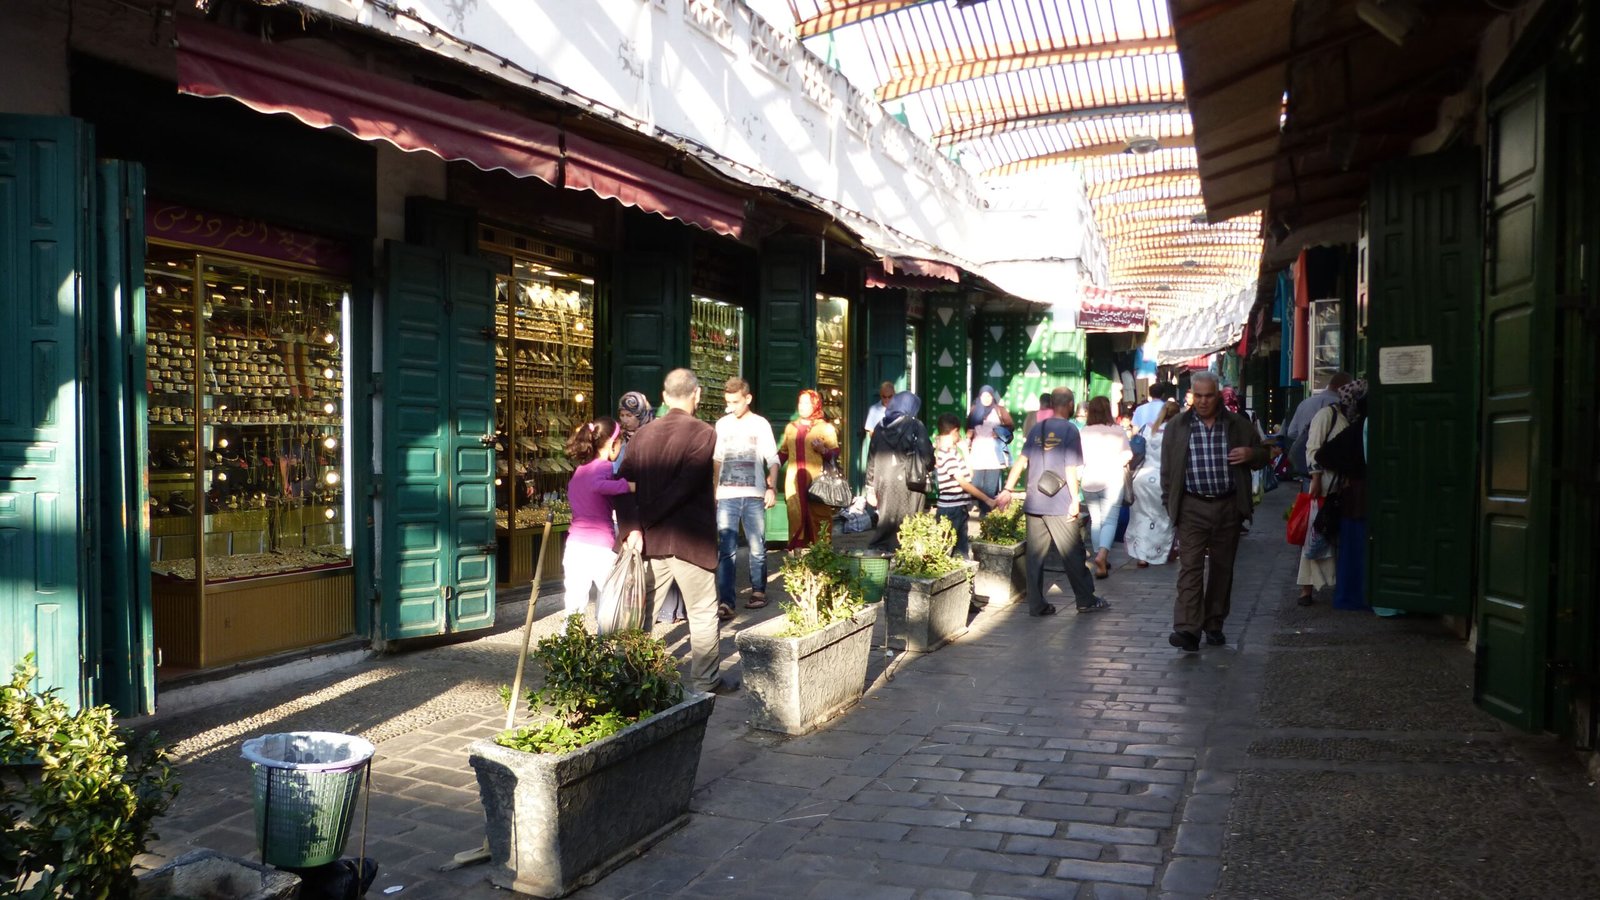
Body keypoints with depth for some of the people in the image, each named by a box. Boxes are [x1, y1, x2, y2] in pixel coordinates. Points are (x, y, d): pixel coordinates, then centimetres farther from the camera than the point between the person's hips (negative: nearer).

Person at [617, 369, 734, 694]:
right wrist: (645, 518, -14)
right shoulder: (704, 434, -10)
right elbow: (685, 486, -20)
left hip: (652, 539, 5)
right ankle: (705, 681, 13)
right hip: (691, 539, -5)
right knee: (703, 612, 7)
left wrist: (633, 526, -10)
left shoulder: (643, 433, 6)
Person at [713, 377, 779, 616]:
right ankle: (725, 603, -10)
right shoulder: (722, 424, 10)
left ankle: (758, 591, 23)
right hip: (726, 496, 1)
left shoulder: (760, 424, 3)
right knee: (726, 550, -7)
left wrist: (772, 488, -9)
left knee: (757, 548, 6)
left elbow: (772, 460, 3)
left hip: (754, 496, -1)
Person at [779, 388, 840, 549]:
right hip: (795, 482, 3)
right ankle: (797, 550, -2)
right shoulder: (791, 427, 20)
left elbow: (835, 453, 3)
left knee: (818, 516, -6)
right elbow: (783, 452, 26)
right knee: (796, 517, -4)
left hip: (816, 481, -3)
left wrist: (823, 450, -16)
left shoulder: (825, 428, 7)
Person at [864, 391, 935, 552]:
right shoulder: (916, 426, -2)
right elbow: (927, 456, -4)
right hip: (910, 484, -4)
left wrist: (870, 488, 15)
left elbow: (871, 459, 10)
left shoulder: (881, 428, 10)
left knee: (885, 525, 10)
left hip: (885, 484, 4)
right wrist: (929, 471, 17)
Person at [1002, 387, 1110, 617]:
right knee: (1073, 553, 5)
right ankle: (1086, 600, 14)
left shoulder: (1036, 429, 10)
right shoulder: (1069, 430, -5)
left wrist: (1008, 489, 7)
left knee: (1034, 554, 6)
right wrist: (1075, 499, -7)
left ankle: (1036, 604, 7)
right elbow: (1070, 469, -10)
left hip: (1033, 502, 5)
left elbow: (1021, 461, 6)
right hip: (1059, 504, -5)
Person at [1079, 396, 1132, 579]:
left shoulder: (1084, 432, -1)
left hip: (1090, 480, 2)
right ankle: (1103, 553, -27)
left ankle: (1101, 561, 17)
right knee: (1110, 520, -3)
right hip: (1112, 478, -2)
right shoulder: (1118, 430, -3)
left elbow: (1080, 459, -2)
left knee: (1095, 521, 13)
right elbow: (1127, 455, 0)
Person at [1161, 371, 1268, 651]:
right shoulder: (1177, 427, 3)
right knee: (1190, 566, -10)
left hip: (1228, 506, 2)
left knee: (1222, 567, 10)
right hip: (1192, 508, -2)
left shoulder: (1239, 425, 5)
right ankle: (1187, 628, -14)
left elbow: (1262, 457, 15)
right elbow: (1167, 468, 7)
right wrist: (1170, 502, 2)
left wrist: (1251, 454, -9)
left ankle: (1214, 625, 22)